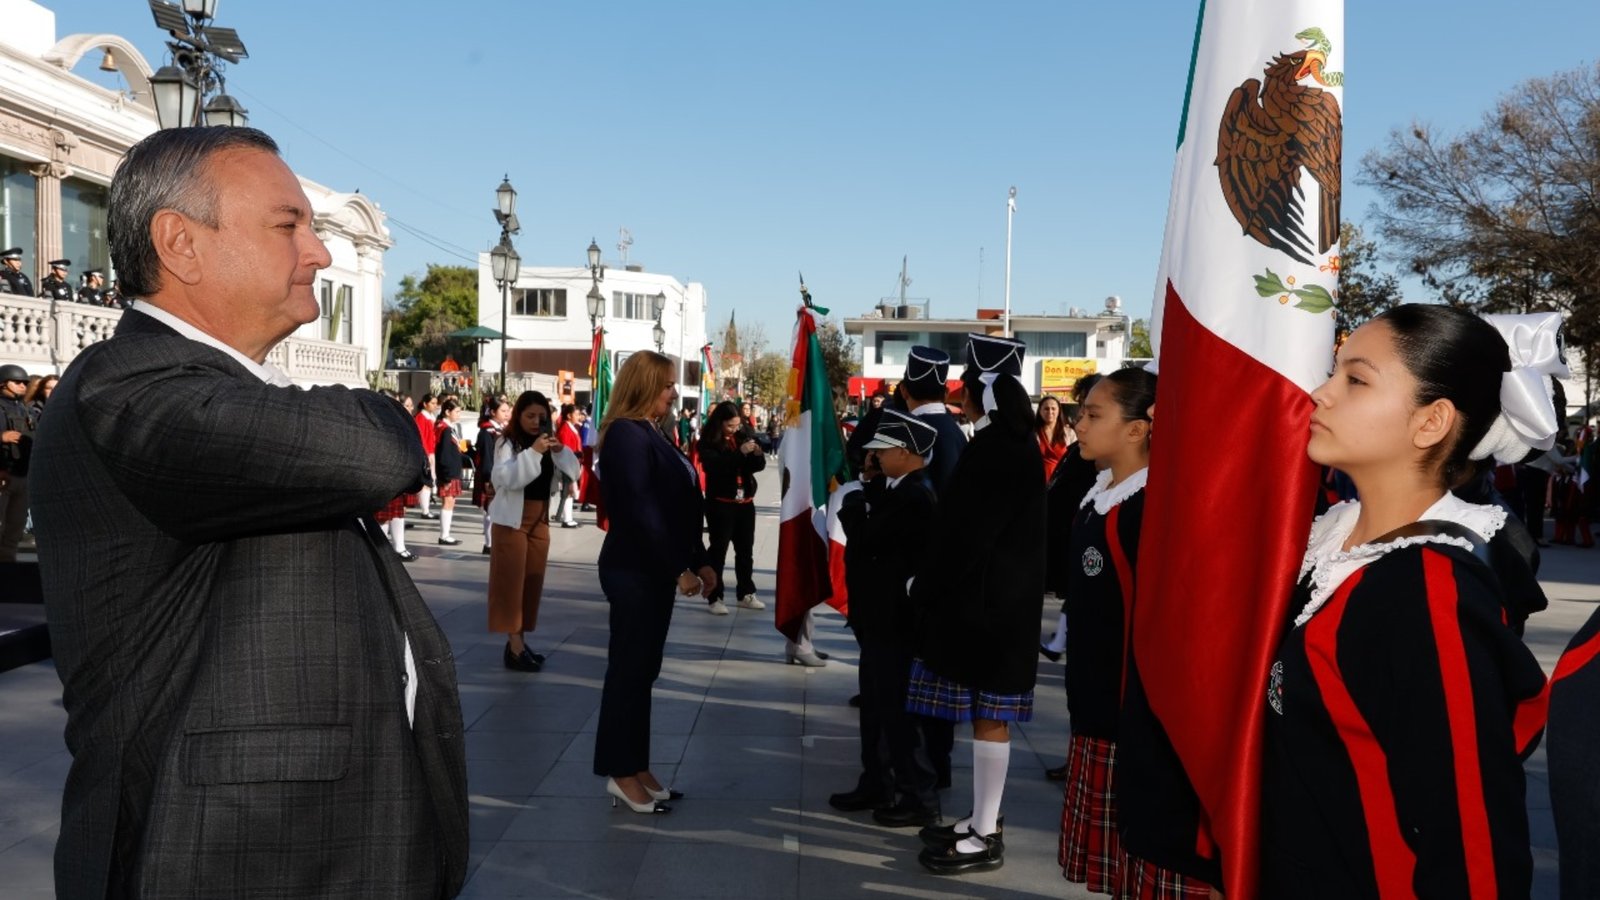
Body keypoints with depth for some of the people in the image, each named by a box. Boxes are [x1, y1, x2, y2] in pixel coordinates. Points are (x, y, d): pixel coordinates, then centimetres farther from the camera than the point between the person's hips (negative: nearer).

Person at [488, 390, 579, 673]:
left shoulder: (546, 441, 8)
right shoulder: (507, 442, -8)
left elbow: (573, 471, 6)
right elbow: (505, 478, -22)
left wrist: (560, 451, -11)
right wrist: (533, 452, -28)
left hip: (540, 518, 6)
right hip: (512, 519, -6)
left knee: (532, 581, 8)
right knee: (512, 580, -5)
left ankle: (519, 641, 15)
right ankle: (515, 647, -6)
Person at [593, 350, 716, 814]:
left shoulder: (650, 435, 15)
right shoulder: (627, 436, -15)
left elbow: (675, 509, 15)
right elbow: (641, 513, -21)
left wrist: (699, 561, 12)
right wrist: (679, 569, -19)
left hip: (655, 570, 9)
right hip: (635, 571, -9)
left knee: (642, 671, 13)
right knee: (628, 670, 0)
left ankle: (637, 767, 21)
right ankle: (621, 774, 10)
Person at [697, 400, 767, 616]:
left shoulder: (743, 436, 6)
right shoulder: (708, 442, -8)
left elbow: (758, 466, 7)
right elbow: (715, 466, -23)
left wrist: (757, 455, -14)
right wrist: (740, 453, -29)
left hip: (745, 502, 6)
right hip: (721, 503, -6)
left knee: (746, 550, 12)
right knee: (718, 550, -2)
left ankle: (746, 594, 23)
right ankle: (715, 598, 2)